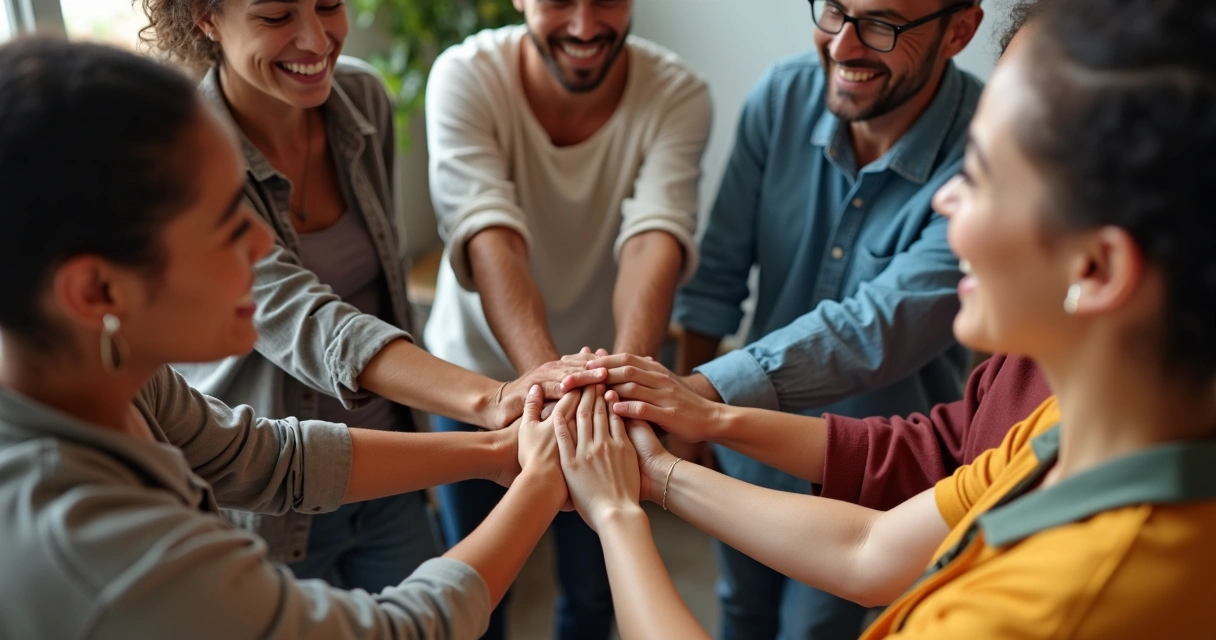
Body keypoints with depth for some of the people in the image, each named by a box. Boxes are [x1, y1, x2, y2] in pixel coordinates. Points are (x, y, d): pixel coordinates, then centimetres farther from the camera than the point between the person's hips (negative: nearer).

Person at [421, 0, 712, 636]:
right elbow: (490, 241, -36)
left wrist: (628, 365, -53)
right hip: (477, 374, 0)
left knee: (594, 587, 19)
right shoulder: (464, 77, -22)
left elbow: (655, 240, -33)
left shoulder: (677, 94, -19)